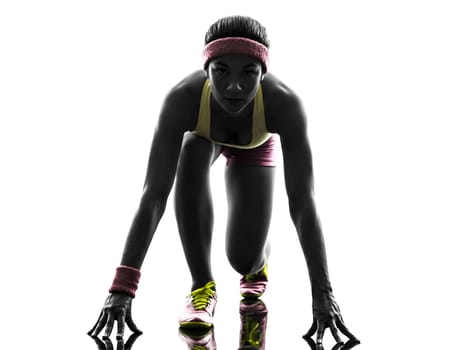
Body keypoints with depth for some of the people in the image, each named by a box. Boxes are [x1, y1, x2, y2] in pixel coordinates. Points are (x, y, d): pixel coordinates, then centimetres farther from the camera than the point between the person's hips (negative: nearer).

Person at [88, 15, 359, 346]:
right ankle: (202, 285, -22)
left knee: (244, 260, -7)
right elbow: (154, 196, -44)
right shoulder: (182, 99, -43)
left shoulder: (285, 104, -44)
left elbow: (303, 202, -43)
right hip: (203, 134, 1)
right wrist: (122, 287, -49)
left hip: (256, 144, 0)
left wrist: (323, 294, -47)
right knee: (191, 153, -36)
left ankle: (260, 258, 33)